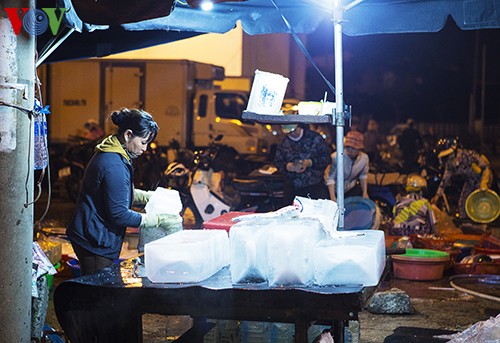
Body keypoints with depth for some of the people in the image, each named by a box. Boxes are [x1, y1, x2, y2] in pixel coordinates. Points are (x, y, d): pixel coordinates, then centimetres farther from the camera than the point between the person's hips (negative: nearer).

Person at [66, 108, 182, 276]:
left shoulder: (108, 155, 9)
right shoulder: (113, 166, -24)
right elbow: (119, 214, -23)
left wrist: (148, 196, 12)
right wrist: (158, 221, -18)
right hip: (95, 242, -10)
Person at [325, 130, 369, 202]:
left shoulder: (364, 158, -15)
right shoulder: (336, 157, -30)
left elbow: (363, 176, 2)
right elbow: (330, 178, -27)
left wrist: (365, 192, -1)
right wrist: (332, 197, -30)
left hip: (352, 189, 4)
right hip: (335, 189, -4)